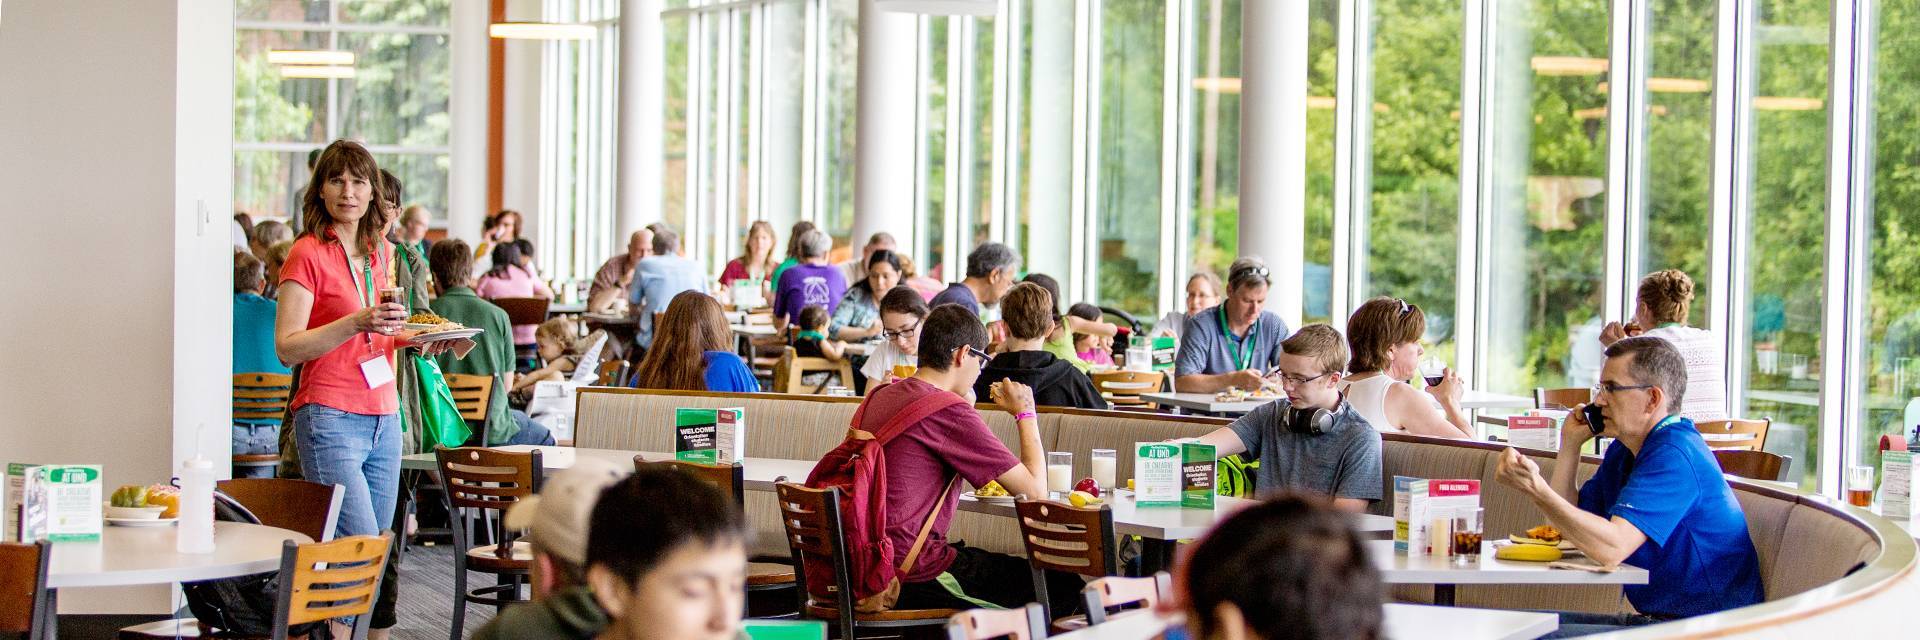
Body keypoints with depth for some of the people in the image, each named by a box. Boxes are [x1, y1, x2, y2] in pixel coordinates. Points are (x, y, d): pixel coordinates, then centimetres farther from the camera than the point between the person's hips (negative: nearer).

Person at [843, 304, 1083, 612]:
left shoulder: (879, 397, 10)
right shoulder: (950, 410, -16)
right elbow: (1035, 488, -11)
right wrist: (1025, 411, 1)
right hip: (912, 580, -9)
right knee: (1064, 586, 1)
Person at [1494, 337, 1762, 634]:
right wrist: (1570, 443, 10)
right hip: (1655, 618, 10)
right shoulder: (1623, 450, 13)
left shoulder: (1674, 454, -19)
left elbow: (1612, 547, -30)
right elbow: (1563, 525, 16)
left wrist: (1535, 488, -36)